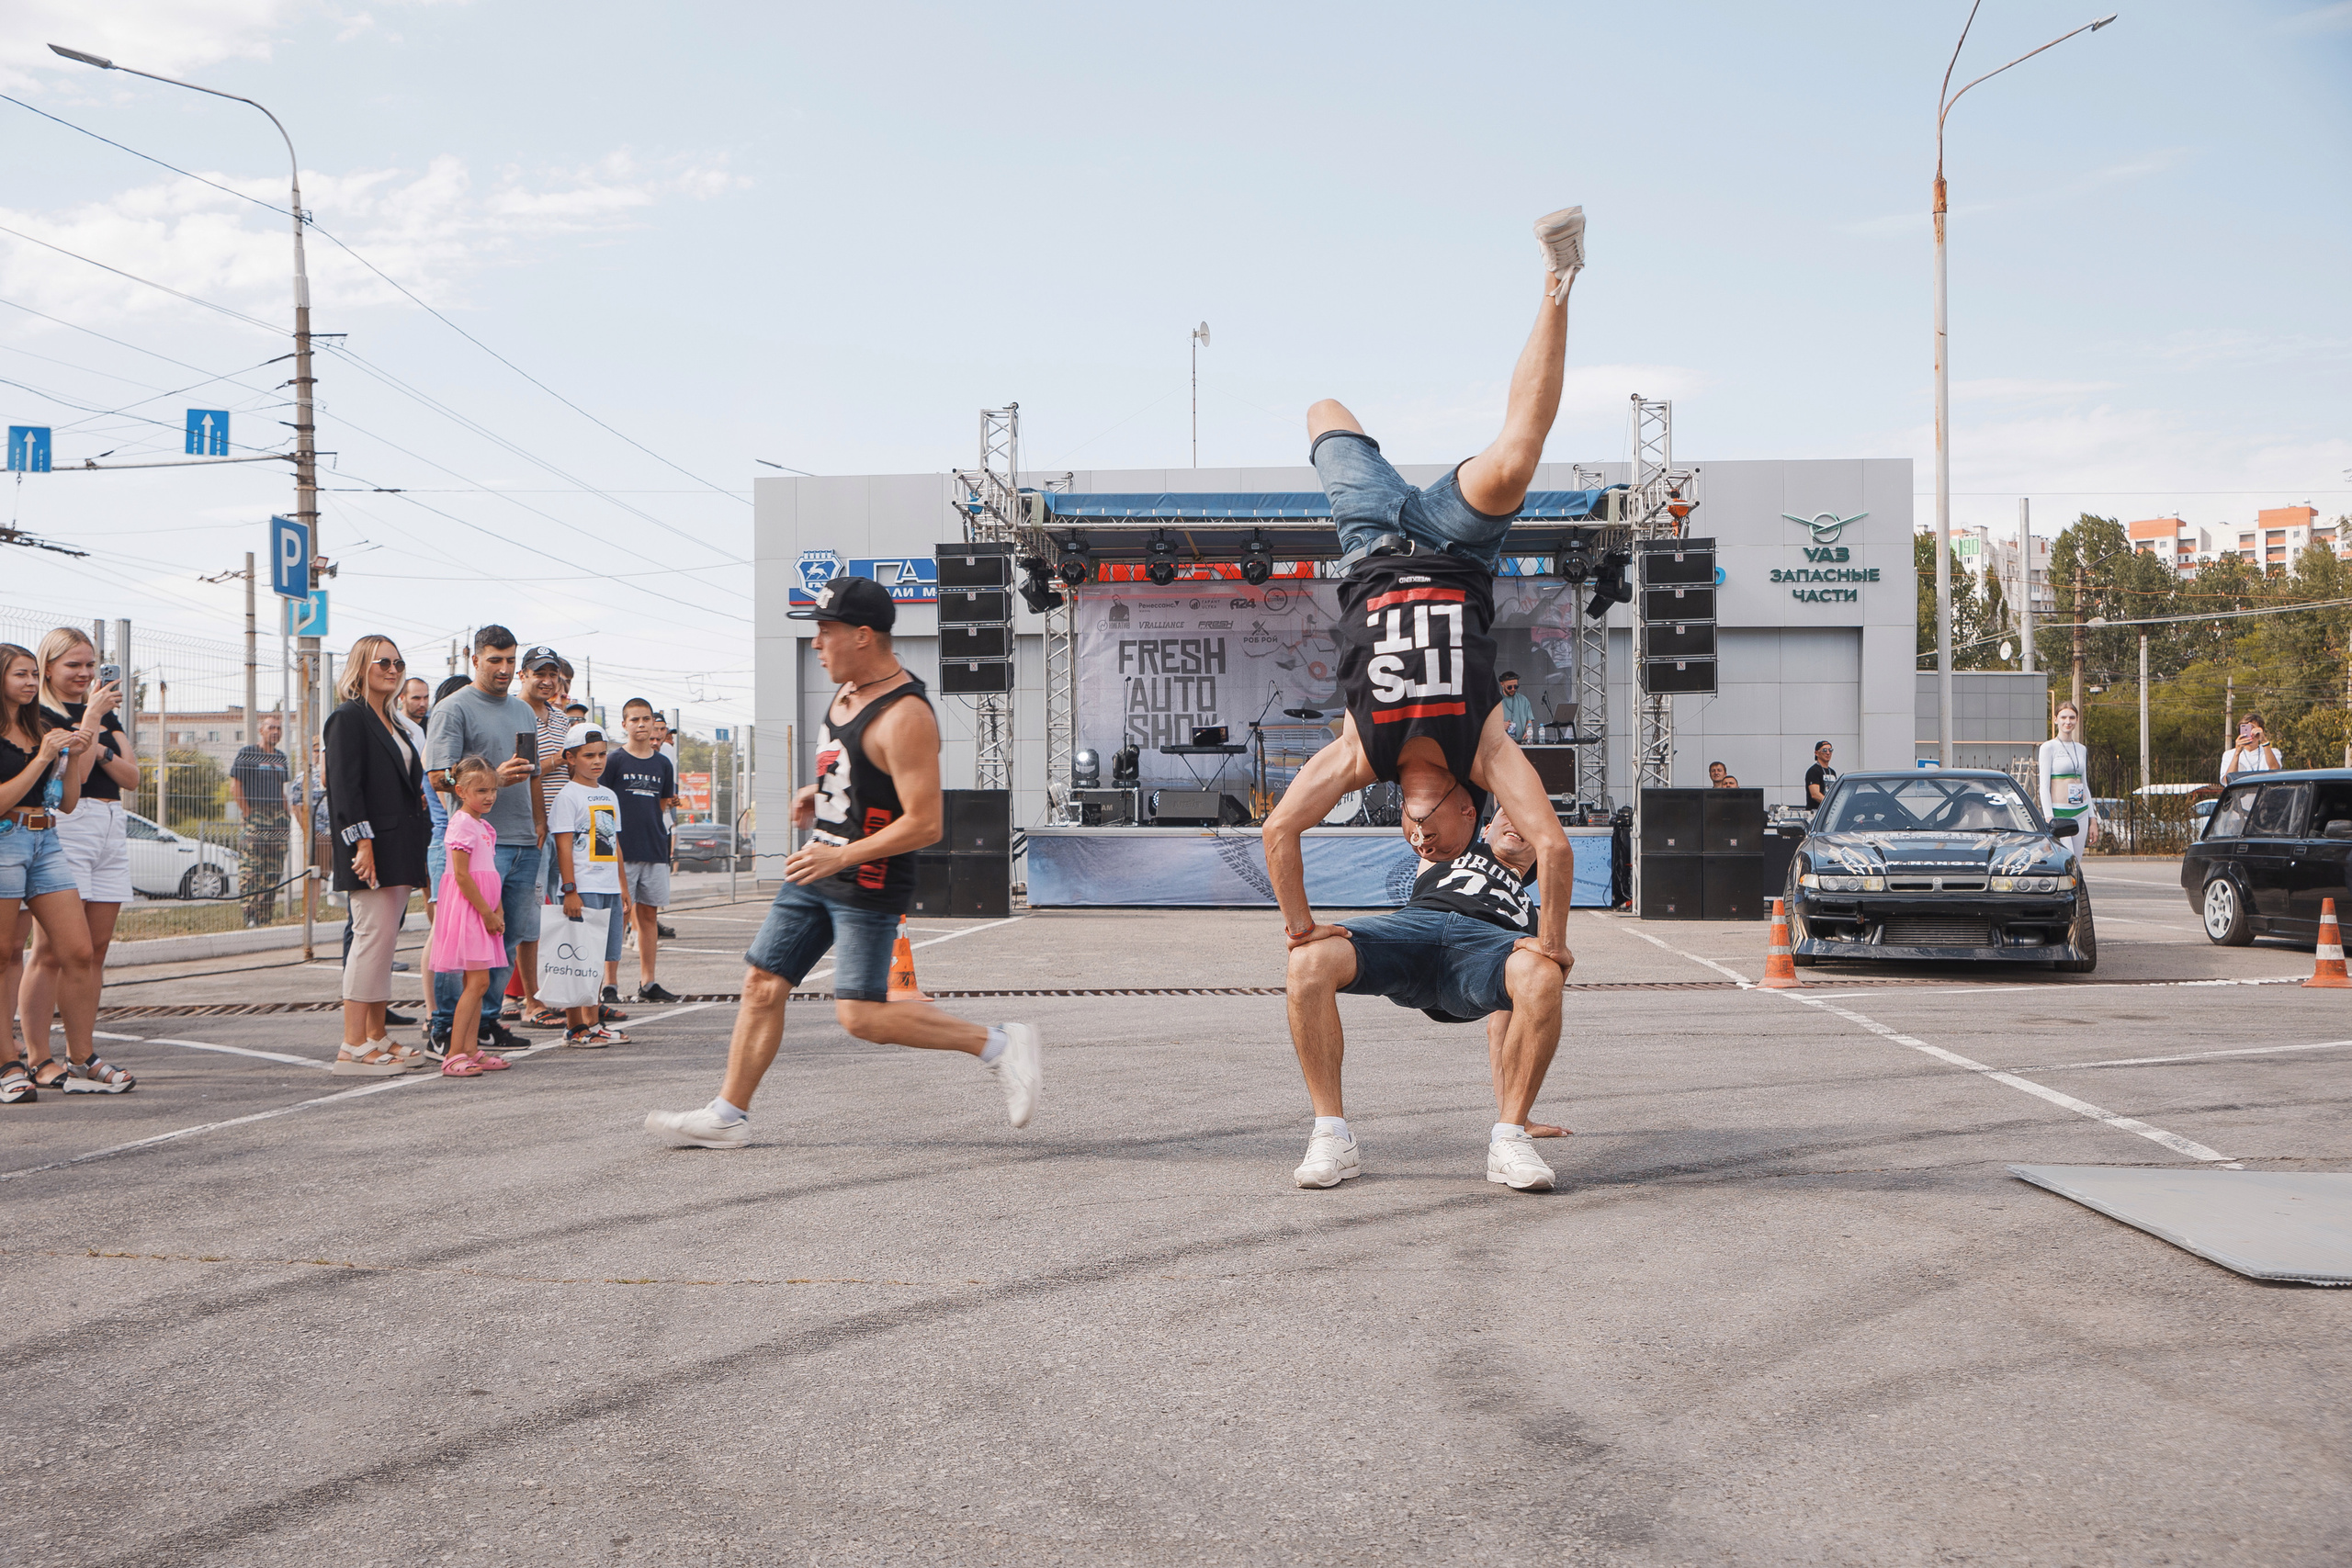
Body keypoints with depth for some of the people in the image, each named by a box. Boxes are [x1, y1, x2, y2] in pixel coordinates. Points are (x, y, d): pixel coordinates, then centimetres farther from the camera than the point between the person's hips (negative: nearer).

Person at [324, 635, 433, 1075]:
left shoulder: (392, 722, 21)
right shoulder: (348, 719, -5)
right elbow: (345, 786, -13)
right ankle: (353, 1048, -10)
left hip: (399, 849, 9)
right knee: (374, 936, -11)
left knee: (385, 940, 9)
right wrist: (363, 842, -21)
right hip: (371, 850, -9)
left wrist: (418, 848, 16)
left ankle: (377, 1038, 13)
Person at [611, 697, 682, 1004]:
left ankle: (648, 983, 13)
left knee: (648, 915, 8)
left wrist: (671, 804, 6)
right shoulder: (614, 761, -1)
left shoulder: (662, 764, 13)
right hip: (622, 849, -5)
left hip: (655, 849, 5)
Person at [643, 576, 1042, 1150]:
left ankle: (999, 1045, 0)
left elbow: (924, 825, -24)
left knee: (861, 1016, -10)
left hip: (868, 887, -9)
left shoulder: (904, 716, -21)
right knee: (763, 984, 8)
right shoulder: (847, 693, 9)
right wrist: (819, 794, 10)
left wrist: (840, 857, -23)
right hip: (818, 873, 9)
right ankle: (728, 1115, 16)